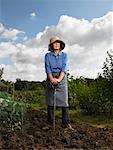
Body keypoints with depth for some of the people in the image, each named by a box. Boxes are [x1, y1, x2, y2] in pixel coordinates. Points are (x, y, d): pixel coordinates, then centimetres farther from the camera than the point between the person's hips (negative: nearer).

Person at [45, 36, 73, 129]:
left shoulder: (64, 55, 6)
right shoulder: (47, 55, 7)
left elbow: (64, 68, -6)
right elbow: (47, 68, -5)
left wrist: (59, 79, -23)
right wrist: (52, 79, -22)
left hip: (62, 78, 0)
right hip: (50, 78, 1)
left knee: (64, 100, -6)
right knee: (50, 101, 0)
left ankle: (66, 123, -2)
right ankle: (50, 123, 7)